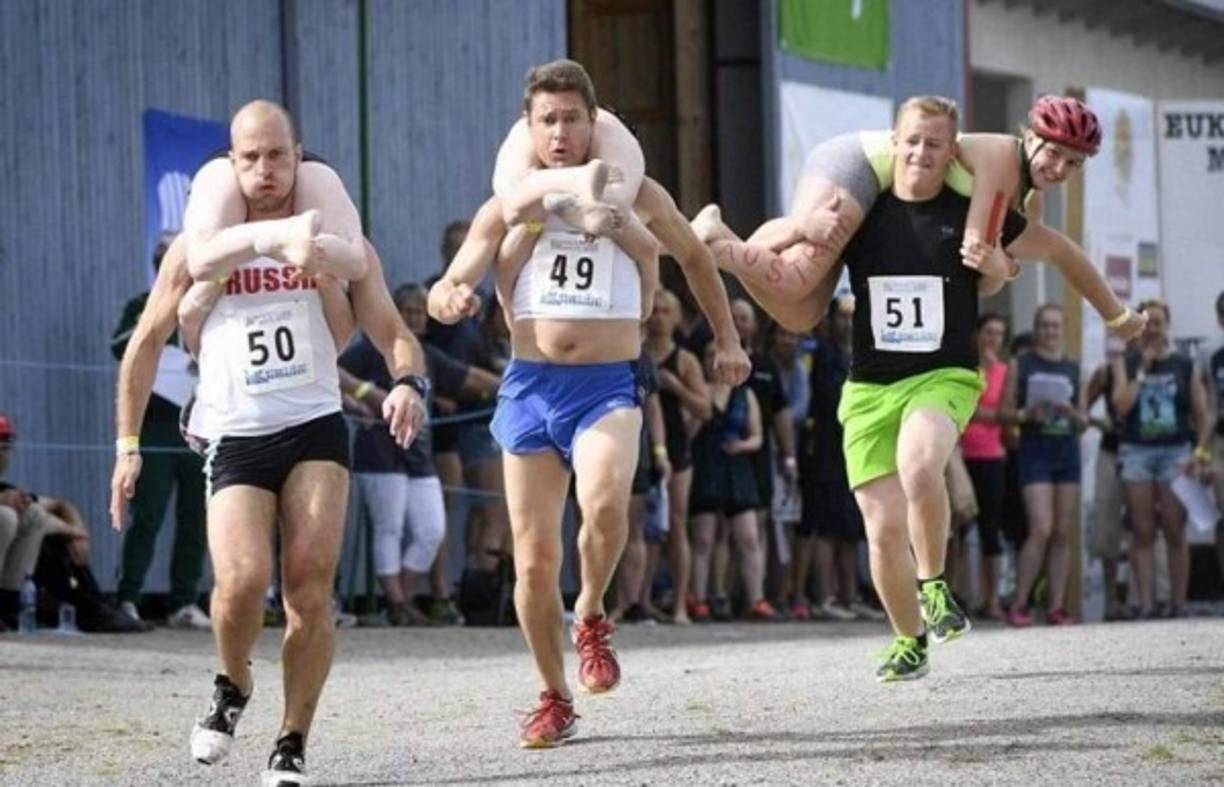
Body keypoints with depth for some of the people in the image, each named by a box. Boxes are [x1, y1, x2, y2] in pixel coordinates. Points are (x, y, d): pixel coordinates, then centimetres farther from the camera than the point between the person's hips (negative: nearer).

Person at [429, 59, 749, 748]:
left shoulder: (636, 197, 6)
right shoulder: (508, 209, 6)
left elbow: (694, 255, 24)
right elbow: (445, 292, 0)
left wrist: (727, 339, 23)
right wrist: (450, 299, -24)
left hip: (608, 386, -2)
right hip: (531, 386, 2)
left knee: (604, 503, -32)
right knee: (535, 557, 0)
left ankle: (592, 616, -4)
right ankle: (555, 698, 18)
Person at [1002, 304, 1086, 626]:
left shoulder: (1073, 369, 13)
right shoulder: (1020, 365, 4)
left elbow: (1083, 421, 13)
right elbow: (1006, 412, 1)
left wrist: (1071, 413, -8)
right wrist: (1028, 414, -18)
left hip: (1068, 453, 4)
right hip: (1034, 452, -4)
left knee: (1063, 533, 2)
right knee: (1041, 529, -14)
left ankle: (1057, 606, 5)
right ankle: (1018, 605, -7)